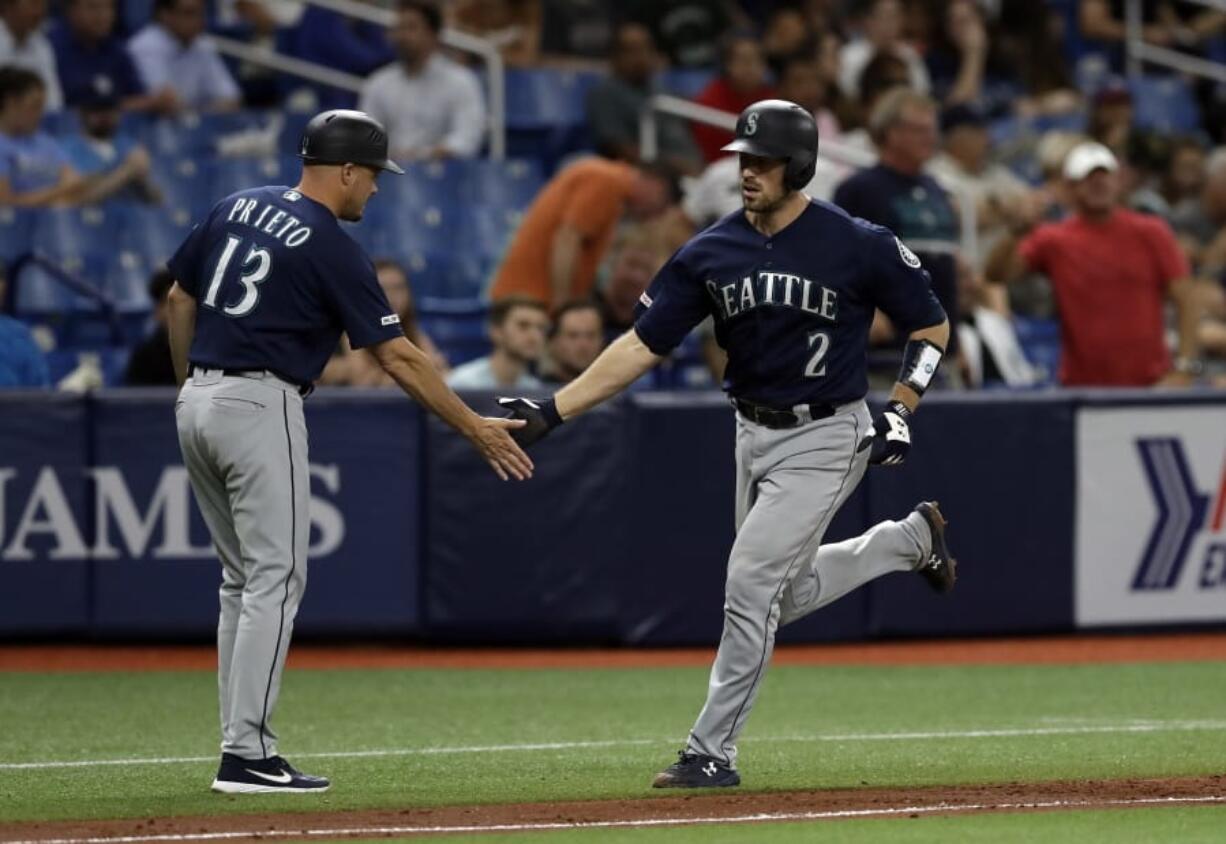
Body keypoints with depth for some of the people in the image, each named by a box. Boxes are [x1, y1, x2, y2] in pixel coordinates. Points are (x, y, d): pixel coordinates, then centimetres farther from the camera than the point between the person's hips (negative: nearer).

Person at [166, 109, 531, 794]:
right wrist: (475, 428, -5)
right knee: (275, 579, -5)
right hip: (261, 406, -8)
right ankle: (247, 756, -10)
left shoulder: (237, 208, 10)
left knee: (244, 578, 14)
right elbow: (398, 357, -11)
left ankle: (243, 744, 12)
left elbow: (180, 298, 16)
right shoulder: (331, 247, -11)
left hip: (199, 404, 8)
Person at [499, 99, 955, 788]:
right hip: (755, 436, 6)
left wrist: (901, 412, -13)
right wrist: (553, 410, -12)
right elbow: (642, 345, -3)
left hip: (824, 439, -6)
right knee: (788, 597, 16)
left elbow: (932, 326, -2)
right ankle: (910, 539, 41)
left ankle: (713, 752, -4)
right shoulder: (711, 254, -2)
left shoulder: (859, 247, -13)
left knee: (752, 583, -13)